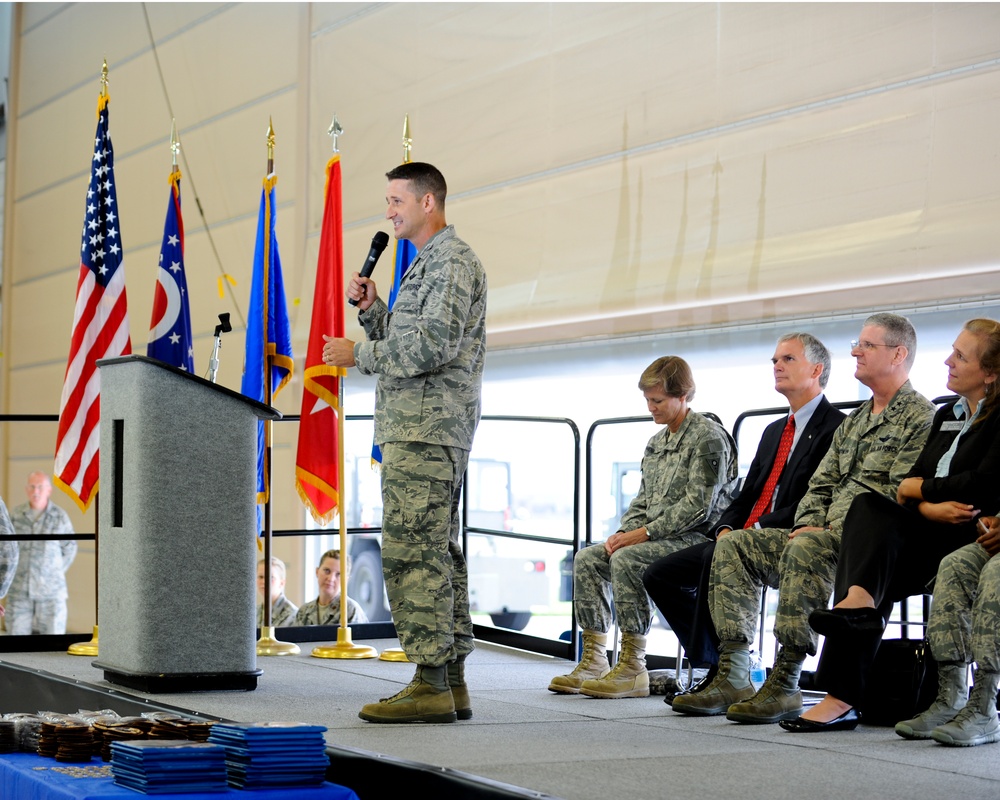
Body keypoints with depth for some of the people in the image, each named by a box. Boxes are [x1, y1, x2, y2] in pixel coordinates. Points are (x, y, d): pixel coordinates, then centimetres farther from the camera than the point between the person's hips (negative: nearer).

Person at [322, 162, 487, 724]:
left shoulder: (453, 261, -9)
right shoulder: (426, 264, 23)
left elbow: (431, 347, -20)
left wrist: (358, 354, -11)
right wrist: (372, 308, 9)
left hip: (425, 429, -11)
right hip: (419, 428, 11)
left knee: (411, 550, -13)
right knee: (437, 553, 9)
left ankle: (431, 685, -12)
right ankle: (452, 681, 12)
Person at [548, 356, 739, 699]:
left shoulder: (708, 437, -10)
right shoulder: (656, 442, 18)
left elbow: (697, 505, -18)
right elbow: (643, 500, 21)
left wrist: (643, 533, -19)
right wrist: (624, 532, 0)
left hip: (696, 537, -9)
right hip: (656, 539, 9)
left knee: (626, 560, -31)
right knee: (586, 559, -6)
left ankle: (633, 670, -28)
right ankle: (593, 661, -7)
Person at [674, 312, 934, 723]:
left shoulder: (919, 417, -4)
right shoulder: (853, 421, 25)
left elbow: (901, 497, -15)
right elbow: (820, 484, 22)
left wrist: (834, 531, -17)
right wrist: (808, 525, 1)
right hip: (827, 535, 9)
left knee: (807, 549, -38)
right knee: (733, 545, -6)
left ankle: (785, 686, -36)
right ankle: (732, 678, -15)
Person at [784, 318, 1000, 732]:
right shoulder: (947, 415, 22)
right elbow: (911, 481, 13)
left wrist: (919, 488, -2)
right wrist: (928, 507, -10)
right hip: (928, 533, 7)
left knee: (871, 508, -27)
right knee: (870, 509, -24)